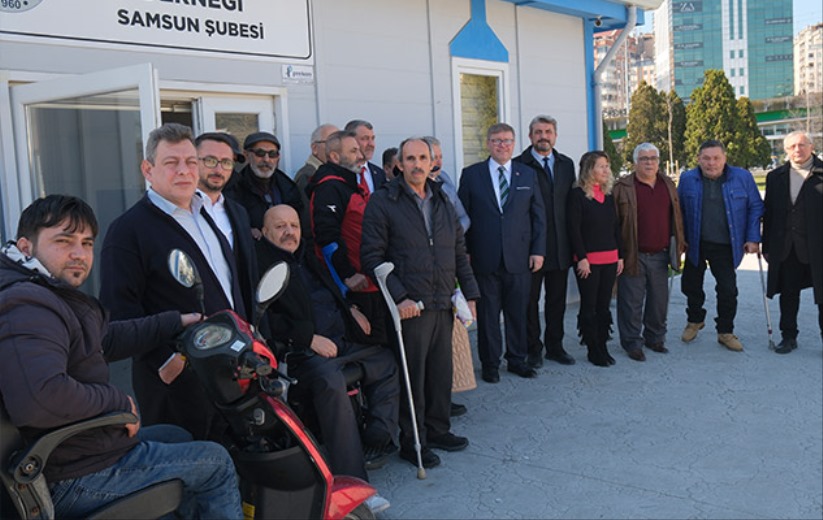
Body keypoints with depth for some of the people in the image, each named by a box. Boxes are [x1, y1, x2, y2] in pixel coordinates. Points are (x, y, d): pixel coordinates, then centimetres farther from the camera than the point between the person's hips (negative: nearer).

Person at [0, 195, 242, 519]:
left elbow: (104, 340, 22)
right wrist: (117, 401, -24)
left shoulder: (49, 296, 8)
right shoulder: (27, 306, -26)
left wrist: (177, 322, 22)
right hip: (73, 480, -11)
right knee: (217, 462, 2)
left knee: (177, 437, 31)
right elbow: (40, 397, -41)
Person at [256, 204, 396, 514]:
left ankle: (375, 443, 4)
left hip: (342, 343, 9)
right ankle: (353, 484, -33)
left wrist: (350, 310, 15)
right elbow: (267, 318, -13)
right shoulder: (259, 262, -1)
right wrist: (309, 338, -18)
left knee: (387, 361, 9)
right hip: (301, 352, -9)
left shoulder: (306, 256, 23)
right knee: (331, 382, -34)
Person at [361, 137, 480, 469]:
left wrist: (470, 292, 12)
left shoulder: (442, 202, 15)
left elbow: (459, 252, 19)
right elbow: (372, 256, -10)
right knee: (412, 374, 1)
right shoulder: (383, 202, -5)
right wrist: (399, 297, -17)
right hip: (410, 306, -6)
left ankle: (437, 429, 31)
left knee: (441, 370, 13)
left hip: (443, 304, 6)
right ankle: (411, 441, 16)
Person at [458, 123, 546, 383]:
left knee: (518, 313, 9)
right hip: (485, 259, -2)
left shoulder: (528, 174, 10)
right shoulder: (471, 174, 3)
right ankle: (490, 363, 17)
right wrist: (464, 252, -4)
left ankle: (517, 359, 24)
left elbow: (538, 215, 9)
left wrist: (538, 250, 1)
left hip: (519, 259, 2)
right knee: (487, 314, 5)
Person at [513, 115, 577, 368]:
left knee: (557, 299, 13)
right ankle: (533, 349, 16)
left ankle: (555, 346, 25)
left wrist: (572, 239, 6)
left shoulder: (567, 164, 11)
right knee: (530, 300, 5)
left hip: (560, 245, 5)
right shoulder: (519, 165, -6)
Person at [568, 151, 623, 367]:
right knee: (589, 306, 2)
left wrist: (620, 255, 11)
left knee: (604, 305, 10)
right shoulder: (577, 195, -8)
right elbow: (573, 229, -12)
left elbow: (615, 227, 14)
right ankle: (593, 350, 10)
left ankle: (602, 347, 18)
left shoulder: (608, 195, 12)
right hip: (588, 259, -6)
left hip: (610, 258, 6)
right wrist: (581, 258, -16)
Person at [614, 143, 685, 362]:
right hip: (633, 255, -5)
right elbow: (613, 221, -6)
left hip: (660, 254, 5)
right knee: (632, 302, 0)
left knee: (659, 300, 12)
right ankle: (632, 343, 11)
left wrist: (678, 245, 12)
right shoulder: (623, 187, -4)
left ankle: (655, 337, 28)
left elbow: (676, 218, 17)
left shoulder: (668, 184, 12)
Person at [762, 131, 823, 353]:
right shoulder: (775, 177, 8)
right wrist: (767, 247, 7)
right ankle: (788, 337, 22)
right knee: (788, 294, 11)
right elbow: (768, 214, 9)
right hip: (786, 249, 3)